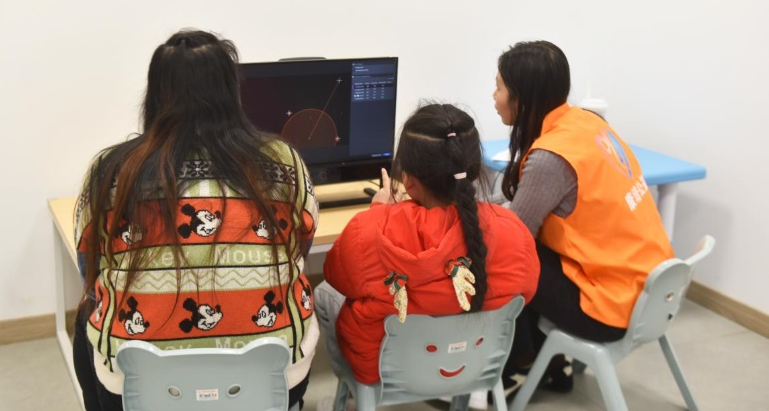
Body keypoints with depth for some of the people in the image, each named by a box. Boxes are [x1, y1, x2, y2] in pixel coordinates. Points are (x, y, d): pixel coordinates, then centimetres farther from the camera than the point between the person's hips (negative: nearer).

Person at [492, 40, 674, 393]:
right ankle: (548, 364, 26)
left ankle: (523, 367, 22)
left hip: (615, 305, -8)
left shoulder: (550, 157, -24)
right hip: (646, 284, 8)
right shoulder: (584, 121, 2)